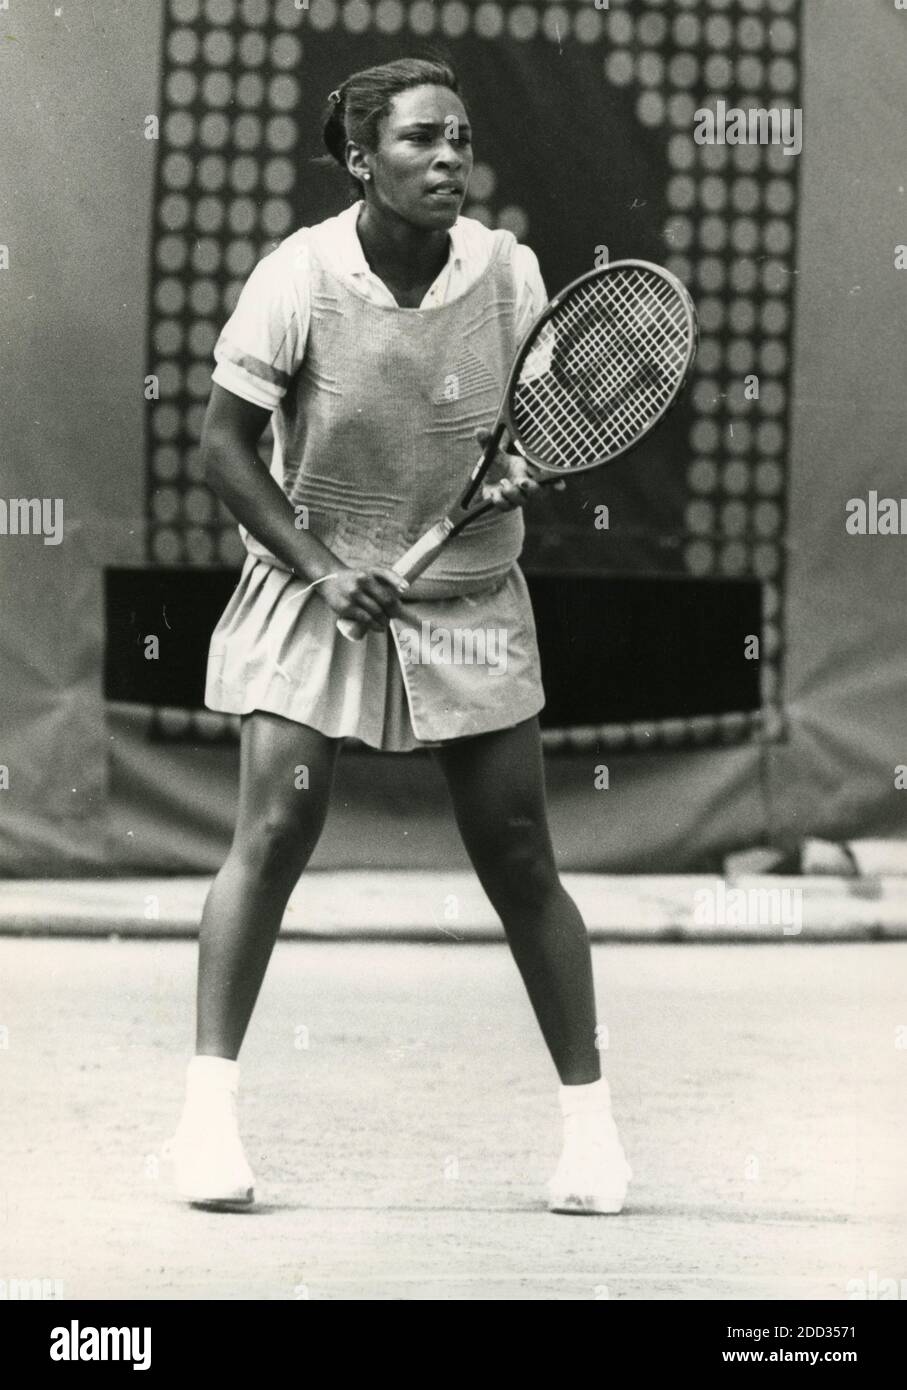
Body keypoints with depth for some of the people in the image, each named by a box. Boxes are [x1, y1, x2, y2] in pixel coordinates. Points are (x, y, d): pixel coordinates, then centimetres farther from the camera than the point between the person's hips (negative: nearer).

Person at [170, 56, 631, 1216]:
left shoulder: (506, 272, -7)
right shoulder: (298, 279, -15)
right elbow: (224, 447, -9)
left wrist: (522, 474, -18)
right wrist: (323, 569, -17)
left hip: (470, 600, 2)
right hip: (313, 593, -2)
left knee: (519, 860, 1)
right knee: (274, 830, -14)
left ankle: (588, 1114, 12)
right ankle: (210, 1105, -9)